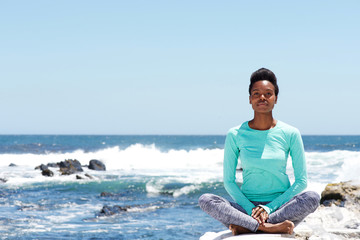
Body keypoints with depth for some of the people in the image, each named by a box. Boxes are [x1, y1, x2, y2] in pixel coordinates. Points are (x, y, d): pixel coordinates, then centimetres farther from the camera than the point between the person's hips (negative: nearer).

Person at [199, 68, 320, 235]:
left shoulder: (290, 134, 0)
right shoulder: (235, 135, 2)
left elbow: (302, 180, 0)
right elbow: (229, 181, 4)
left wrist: (269, 208, -11)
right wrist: (251, 209, -13)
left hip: (281, 206, 0)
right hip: (247, 205, 0)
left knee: (312, 197, -30)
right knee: (205, 200, -24)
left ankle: (247, 226, -28)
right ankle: (269, 227, -32)